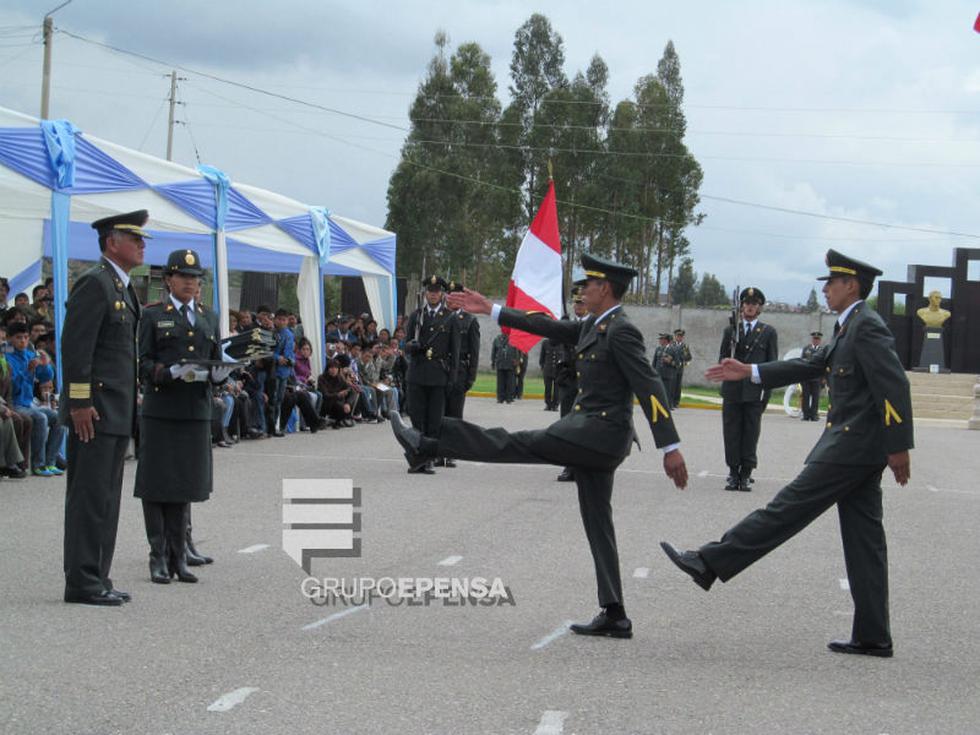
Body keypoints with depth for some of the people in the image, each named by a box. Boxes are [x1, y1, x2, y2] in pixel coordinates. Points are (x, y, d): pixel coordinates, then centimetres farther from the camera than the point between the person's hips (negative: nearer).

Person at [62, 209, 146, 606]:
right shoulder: (95, 283, -12)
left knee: (106, 498, 12)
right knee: (90, 497, -7)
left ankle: (96, 579, 17)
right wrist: (79, 402, -22)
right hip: (95, 409, -10)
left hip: (117, 411, 10)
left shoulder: (123, 287, 19)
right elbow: (74, 346, -18)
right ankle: (82, 583, -4)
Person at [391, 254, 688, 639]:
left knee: (512, 444, -3)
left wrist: (670, 447, -24)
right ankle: (614, 616, 9)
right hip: (592, 438, 10)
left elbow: (650, 387, -19)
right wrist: (489, 309, 20)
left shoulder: (621, 331, -13)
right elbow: (546, 325, 21)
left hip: (597, 434, -10)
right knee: (597, 522, 9)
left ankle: (425, 445, 7)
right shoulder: (593, 326, 17)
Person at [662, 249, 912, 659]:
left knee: (787, 509, -6)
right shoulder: (848, 329, 19)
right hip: (858, 450, 10)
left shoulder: (867, 326, -12)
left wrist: (898, 448, -21)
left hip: (851, 447, -10)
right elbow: (810, 367, 24)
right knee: (863, 540, 8)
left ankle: (710, 563, -3)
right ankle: (872, 637, 10)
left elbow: (894, 386, -19)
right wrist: (750, 373, 19)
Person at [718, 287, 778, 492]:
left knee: (751, 433, -1)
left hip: (754, 391, -2)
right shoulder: (730, 330, 12)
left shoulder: (768, 332, 7)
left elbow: (772, 364, 5)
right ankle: (733, 473, 7)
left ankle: (746, 474, 3)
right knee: (731, 432, 1)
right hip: (732, 390, 2)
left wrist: (766, 392, -2)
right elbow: (722, 357, 13)